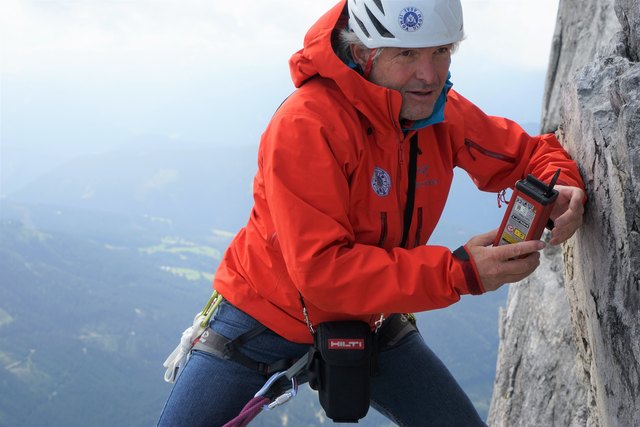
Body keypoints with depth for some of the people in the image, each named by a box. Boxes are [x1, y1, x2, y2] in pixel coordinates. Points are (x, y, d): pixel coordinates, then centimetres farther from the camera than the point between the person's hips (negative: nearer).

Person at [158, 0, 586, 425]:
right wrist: (459, 272, -37)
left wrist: (561, 186, -20)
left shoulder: (444, 112, -10)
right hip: (270, 317, -5)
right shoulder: (306, 124, -30)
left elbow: (527, 151, 5)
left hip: (367, 322, 5)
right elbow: (321, 269, -34)